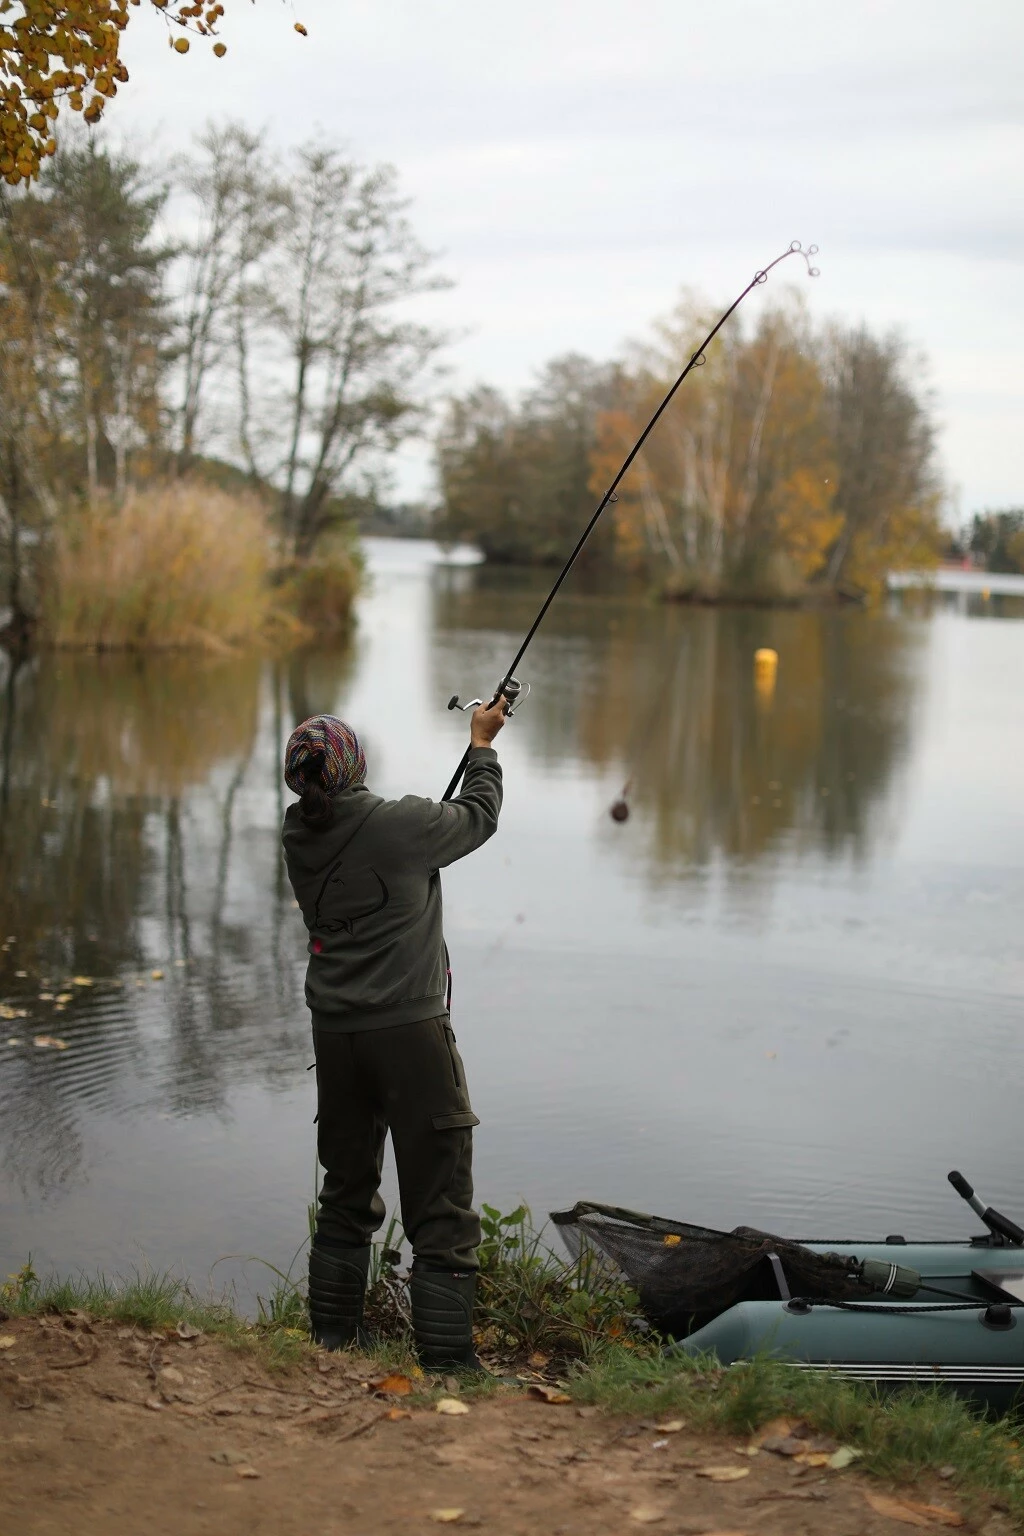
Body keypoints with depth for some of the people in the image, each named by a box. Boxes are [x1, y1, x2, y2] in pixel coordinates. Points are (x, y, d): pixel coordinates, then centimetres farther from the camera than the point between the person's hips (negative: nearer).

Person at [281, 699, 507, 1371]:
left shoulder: (299, 836, 4)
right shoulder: (398, 825, -12)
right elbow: (479, 816, 7)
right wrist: (483, 744, 24)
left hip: (334, 1035, 6)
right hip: (410, 1031, -6)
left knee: (346, 1196, 19)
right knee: (441, 1213, -2)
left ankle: (333, 1342, 27)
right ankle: (447, 1365, -2)